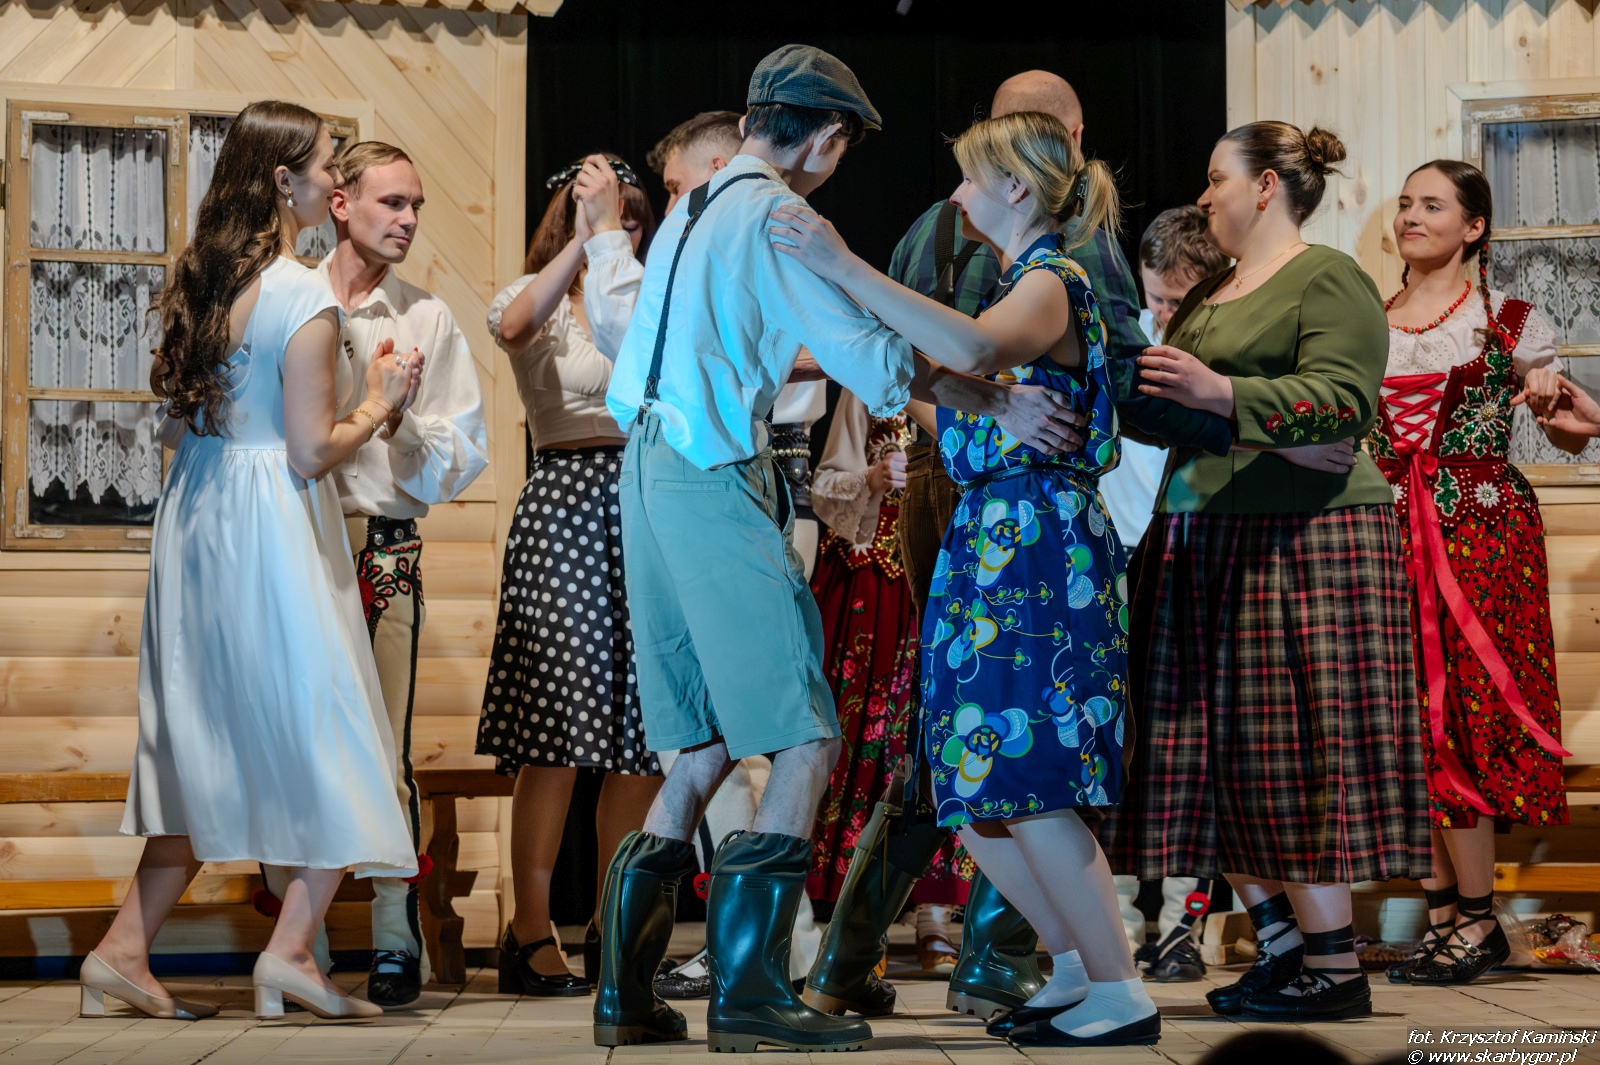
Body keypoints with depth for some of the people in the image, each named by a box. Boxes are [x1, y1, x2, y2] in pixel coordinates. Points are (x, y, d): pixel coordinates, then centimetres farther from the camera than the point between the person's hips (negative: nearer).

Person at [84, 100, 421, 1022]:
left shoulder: (203, 279, 8)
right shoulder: (306, 298, -15)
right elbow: (313, 453, -17)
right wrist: (382, 399, -1)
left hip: (197, 515, 8)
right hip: (271, 528, -8)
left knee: (208, 745, 15)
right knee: (327, 734, 4)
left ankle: (125, 949, 14)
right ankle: (291, 950, 2)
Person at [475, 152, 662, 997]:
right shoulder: (540, 300, 3)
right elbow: (513, 326, -22)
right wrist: (583, 241, -21)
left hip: (647, 508, 6)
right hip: (568, 500, -6)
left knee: (640, 723, 4)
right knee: (558, 727, -10)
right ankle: (531, 934, -6)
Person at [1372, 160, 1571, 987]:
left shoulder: (1510, 322, 2)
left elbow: (1575, 438, 5)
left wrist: (1554, 394, -16)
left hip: (1479, 531, -4)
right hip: (1390, 536, 4)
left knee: (1465, 709, -7)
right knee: (1412, 720, 4)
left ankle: (1477, 919, 1)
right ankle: (1443, 910, 12)